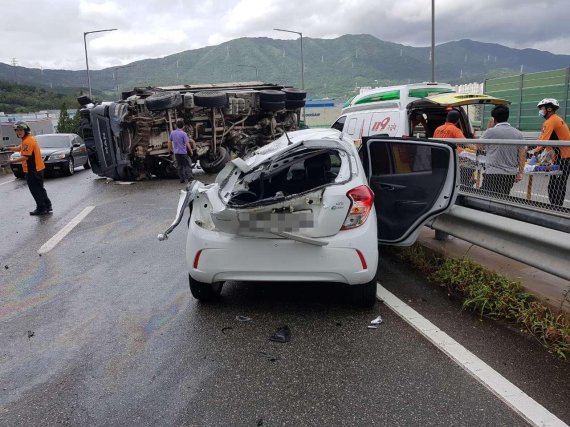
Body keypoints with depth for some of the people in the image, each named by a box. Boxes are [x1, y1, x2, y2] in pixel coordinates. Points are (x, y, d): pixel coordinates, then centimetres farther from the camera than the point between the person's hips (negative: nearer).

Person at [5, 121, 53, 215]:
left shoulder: (27, 141, -19)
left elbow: (25, 157, -24)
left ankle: (41, 209, 5)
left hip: (32, 170, -10)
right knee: (40, 189, 19)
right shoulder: (30, 139, 14)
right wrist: (9, 148, 13)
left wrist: (12, 161, -21)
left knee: (36, 191, -2)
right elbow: (20, 148, 26)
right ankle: (47, 206, 25)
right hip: (38, 169, 10)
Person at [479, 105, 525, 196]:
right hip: (511, 175, 6)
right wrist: (520, 172, 12)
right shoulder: (518, 133, 8)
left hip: (493, 174, -5)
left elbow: (480, 146, 7)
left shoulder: (491, 131, -8)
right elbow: (522, 154, 7)